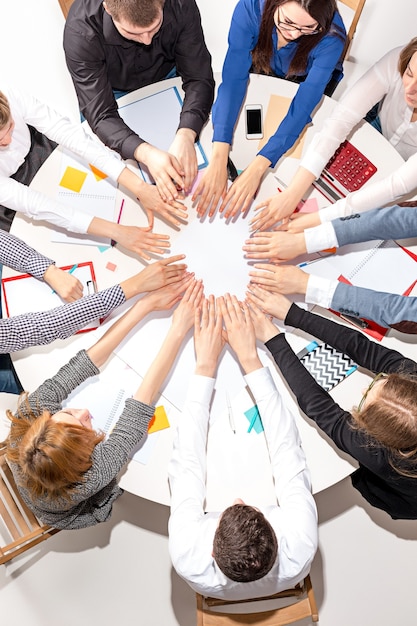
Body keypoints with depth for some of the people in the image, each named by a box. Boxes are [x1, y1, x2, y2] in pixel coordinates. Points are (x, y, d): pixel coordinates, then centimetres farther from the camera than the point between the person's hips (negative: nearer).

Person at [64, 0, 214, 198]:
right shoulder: (80, 32, -37)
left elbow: (199, 78, -26)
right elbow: (100, 115, -36)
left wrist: (186, 135, -46)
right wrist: (146, 153, -56)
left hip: (165, 78, 3)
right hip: (116, 91, -2)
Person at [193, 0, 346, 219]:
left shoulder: (332, 36, -37)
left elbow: (303, 106, -41)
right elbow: (233, 78, -38)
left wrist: (257, 167, -53)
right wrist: (218, 158, -50)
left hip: (308, 84, -1)